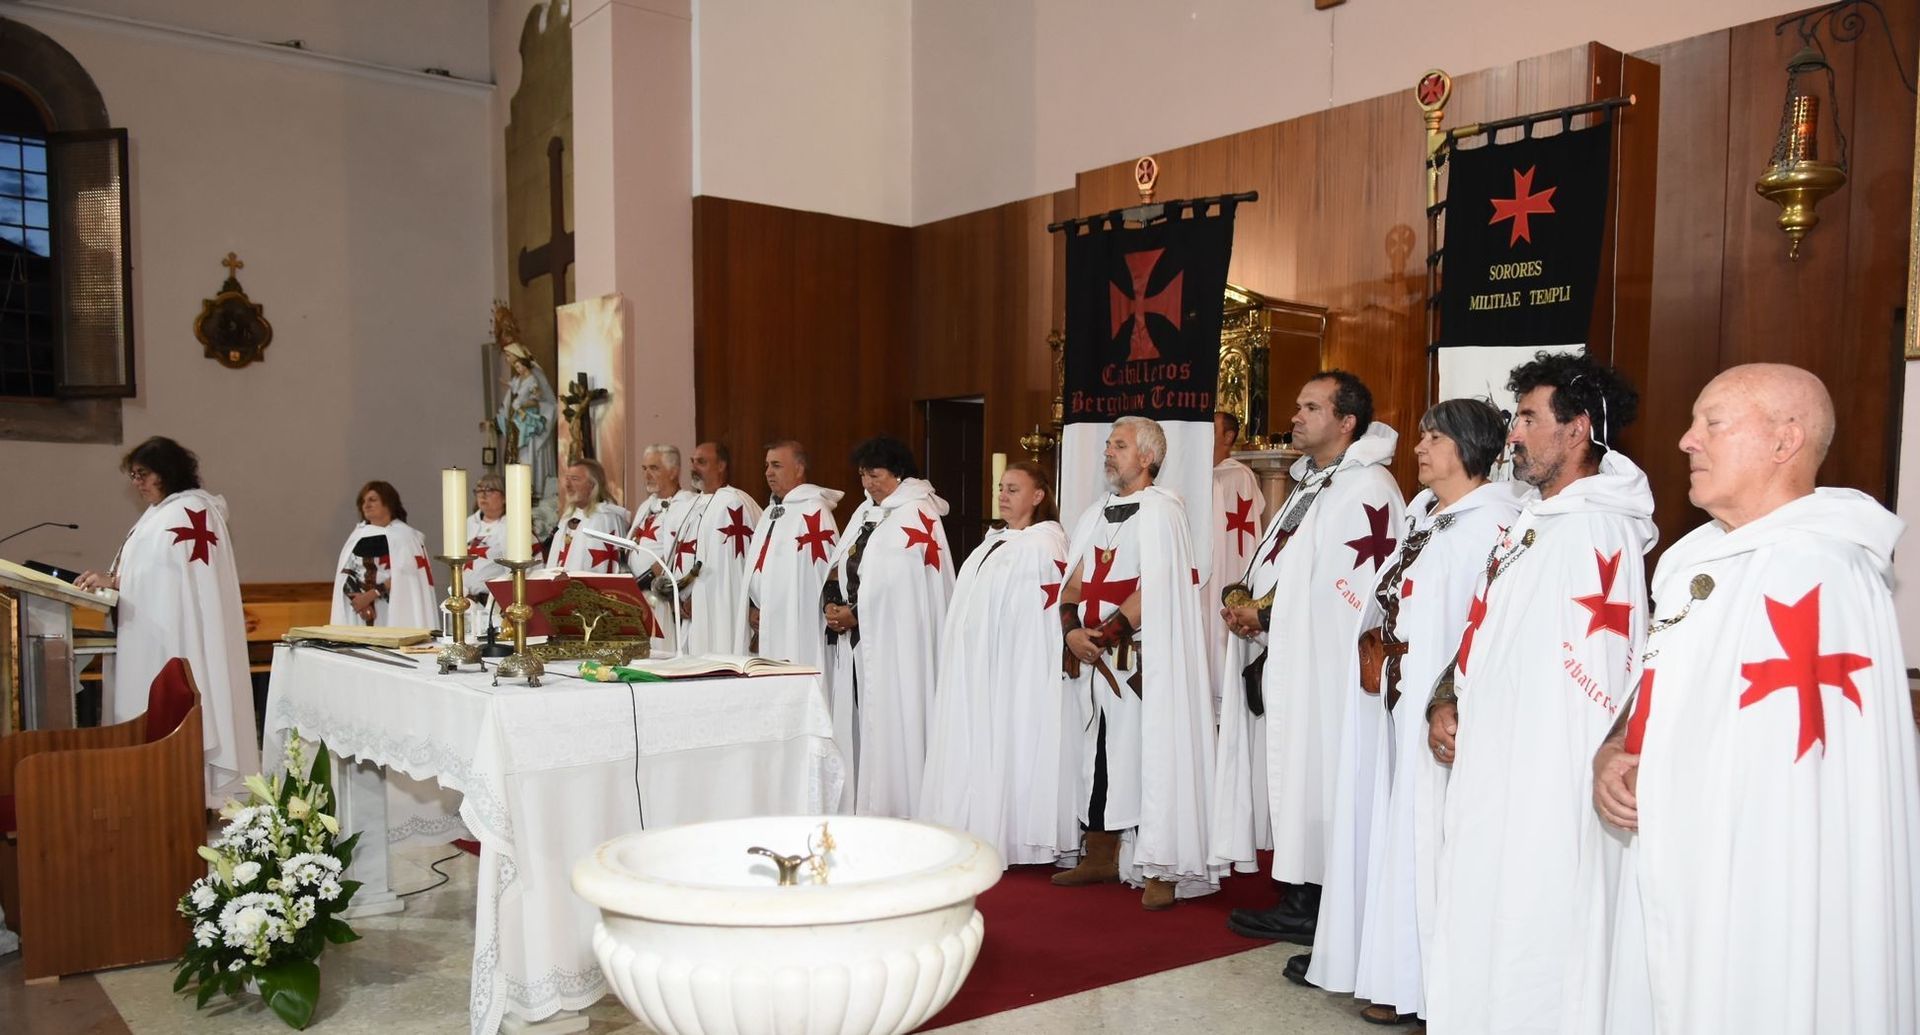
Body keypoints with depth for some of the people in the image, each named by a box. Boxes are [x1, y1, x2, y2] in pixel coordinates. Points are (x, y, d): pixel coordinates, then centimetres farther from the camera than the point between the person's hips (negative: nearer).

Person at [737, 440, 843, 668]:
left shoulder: (813, 511, -10)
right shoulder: (772, 511, 18)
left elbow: (823, 574, -14)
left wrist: (769, 613, -9)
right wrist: (751, 609, 5)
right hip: (763, 628, 8)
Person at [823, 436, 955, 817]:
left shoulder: (916, 516, -10)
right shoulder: (866, 513, 16)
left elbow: (899, 587, -16)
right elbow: (840, 568, 14)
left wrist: (855, 615, -13)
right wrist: (833, 607, -4)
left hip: (893, 642, -8)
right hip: (856, 642, 8)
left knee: (889, 725, -5)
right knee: (858, 723, 9)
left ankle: (893, 809, 3)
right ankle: (863, 808, 17)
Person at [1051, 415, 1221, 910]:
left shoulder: (1160, 510, -7)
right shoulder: (1096, 515, 16)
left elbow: (1155, 588, -15)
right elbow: (1074, 581, 12)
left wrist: (1103, 634, -14)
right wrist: (1073, 629, -6)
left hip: (1142, 658, -7)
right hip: (1093, 659, 7)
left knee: (1150, 752, -7)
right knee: (1099, 753, 11)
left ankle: (1162, 870, -2)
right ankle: (1100, 856, 20)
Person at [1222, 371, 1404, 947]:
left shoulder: (1367, 490, -13)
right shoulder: (1311, 484, 19)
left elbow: (1356, 593, -19)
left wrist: (1265, 613, -14)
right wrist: (1255, 614, 8)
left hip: (1328, 670, -10)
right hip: (1291, 667, 10)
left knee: (1319, 782, -4)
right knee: (1295, 782, 12)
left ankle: (1314, 912, 6)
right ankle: (1300, 903, 21)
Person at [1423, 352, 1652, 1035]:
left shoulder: (1595, 530, -17)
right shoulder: (1530, 522, 13)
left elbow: (1601, 693, -18)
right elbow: (1480, 633, 19)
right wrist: (1444, 703, 5)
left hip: (1545, 799, -9)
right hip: (1485, 781, 9)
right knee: (1475, 938, 18)